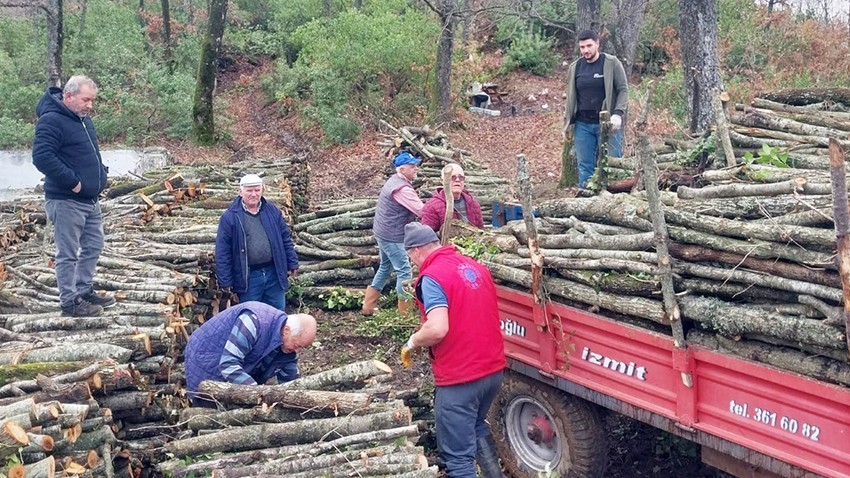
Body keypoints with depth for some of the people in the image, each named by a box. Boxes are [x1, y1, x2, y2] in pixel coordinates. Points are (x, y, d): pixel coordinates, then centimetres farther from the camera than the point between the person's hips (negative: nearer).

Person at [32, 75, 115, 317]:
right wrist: (72, 182, -22)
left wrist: (100, 175, 11)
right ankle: (69, 302, 8)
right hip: (66, 201, -9)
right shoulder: (51, 120, -15)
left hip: (90, 199, 9)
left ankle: (84, 291, 29)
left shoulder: (82, 119, 14)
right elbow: (42, 157, -24)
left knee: (93, 247, 16)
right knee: (68, 254, -1)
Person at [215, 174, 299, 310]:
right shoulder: (230, 217, -6)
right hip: (248, 277, -3)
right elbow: (223, 251, -5)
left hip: (274, 273, 3)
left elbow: (285, 239, 12)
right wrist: (225, 281, -7)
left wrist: (292, 263, 8)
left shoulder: (273, 211, 5)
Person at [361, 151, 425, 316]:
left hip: (383, 232, 11)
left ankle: (368, 307, 26)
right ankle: (405, 313, 0)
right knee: (404, 271, -5)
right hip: (392, 236, -11)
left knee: (385, 267, 20)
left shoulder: (394, 180, 8)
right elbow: (422, 210, -26)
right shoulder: (402, 188, -24)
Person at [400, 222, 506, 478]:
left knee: (458, 456, 1)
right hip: (494, 368, 8)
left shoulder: (431, 277, -16)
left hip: (459, 378, -8)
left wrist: (411, 342, -8)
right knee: (476, 426, 31)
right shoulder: (476, 267, 9)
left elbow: (437, 329, -27)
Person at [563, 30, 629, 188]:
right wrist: (567, 123, 13)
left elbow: (623, 90, -3)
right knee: (585, 166, 4)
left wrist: (618, 114, -16)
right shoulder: (575, 67, 10)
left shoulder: (611, 63, -2)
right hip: (582, 124, 3)